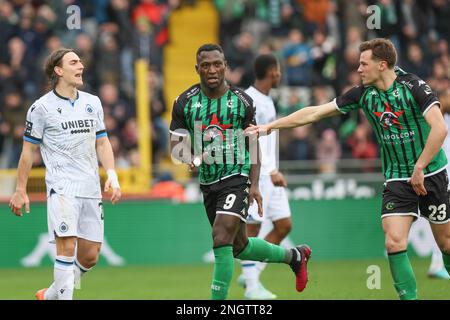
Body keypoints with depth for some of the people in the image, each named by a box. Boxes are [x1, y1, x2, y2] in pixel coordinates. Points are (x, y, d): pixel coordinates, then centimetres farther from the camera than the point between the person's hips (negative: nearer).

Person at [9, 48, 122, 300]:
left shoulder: (92, 102, 13)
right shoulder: (42, 107, -2)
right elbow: (28, 150, 3)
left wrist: (112, 175, 3)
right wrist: (21, 191, 2)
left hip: (91, 189, 5)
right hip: (62, 186, -5)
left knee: (90, 256, 5)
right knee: (67, 247, -19)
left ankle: (51, 295, 25)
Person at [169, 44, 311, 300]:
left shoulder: (242, 101, -4)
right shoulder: (185, 103, -1)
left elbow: (253, 144, 2)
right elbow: (177, 144, 0)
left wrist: (255, 185, -7)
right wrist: (191, 159, -23)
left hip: (237, 177, -4)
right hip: (207, 181, 4)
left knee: (221, 240, -20)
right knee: (240, 246, 16)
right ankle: (294, 256, 41)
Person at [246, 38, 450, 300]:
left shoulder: (413, 86, -15)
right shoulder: (364, 94, 0)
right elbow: (315, 113, 5)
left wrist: (419, 168, -22)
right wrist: (271, 126, 3)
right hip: (396, 179, 4)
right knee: (394, 242, -13)